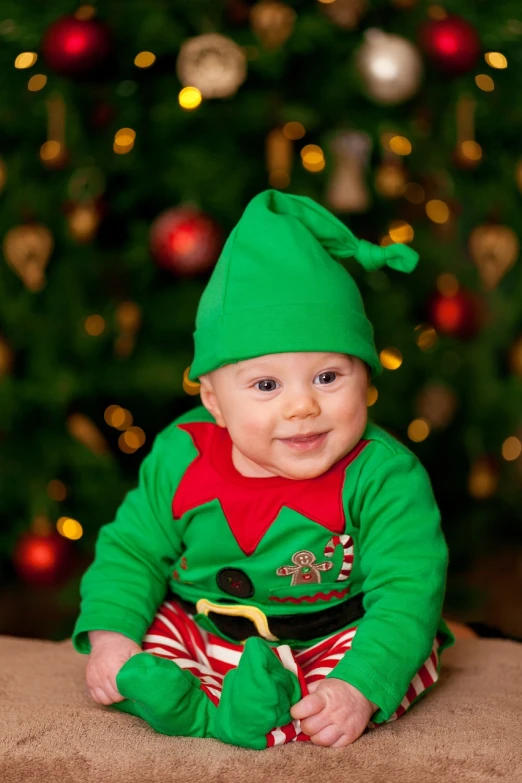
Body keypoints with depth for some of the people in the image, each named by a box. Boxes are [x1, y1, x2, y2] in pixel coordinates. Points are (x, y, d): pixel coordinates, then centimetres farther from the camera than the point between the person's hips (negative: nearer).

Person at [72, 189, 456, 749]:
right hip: (202, 633, 3)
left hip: (336, 640, -3)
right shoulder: (181, 459, -10)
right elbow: (130, 550, 1)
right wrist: (109, 635, -16)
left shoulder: (384, 476, -21)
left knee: (415, 652, -26)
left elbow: (407, 591, -26)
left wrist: (359, 688, -40)